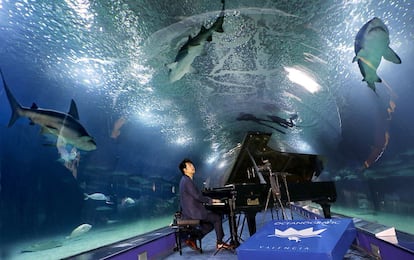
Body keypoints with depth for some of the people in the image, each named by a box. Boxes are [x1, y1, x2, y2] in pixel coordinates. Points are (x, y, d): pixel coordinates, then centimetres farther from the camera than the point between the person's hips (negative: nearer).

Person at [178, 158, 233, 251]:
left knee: (211, 223, 16)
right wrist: (211, 200, -8)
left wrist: (209, 200, 11)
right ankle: (219, 243, 7)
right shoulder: (187, 181, -17)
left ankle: (192, 239, 16)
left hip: (191, 211, 10)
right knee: (217, 217, -5)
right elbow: (197, 196, -20)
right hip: (193, 212, -10)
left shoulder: (186, 180, 15)